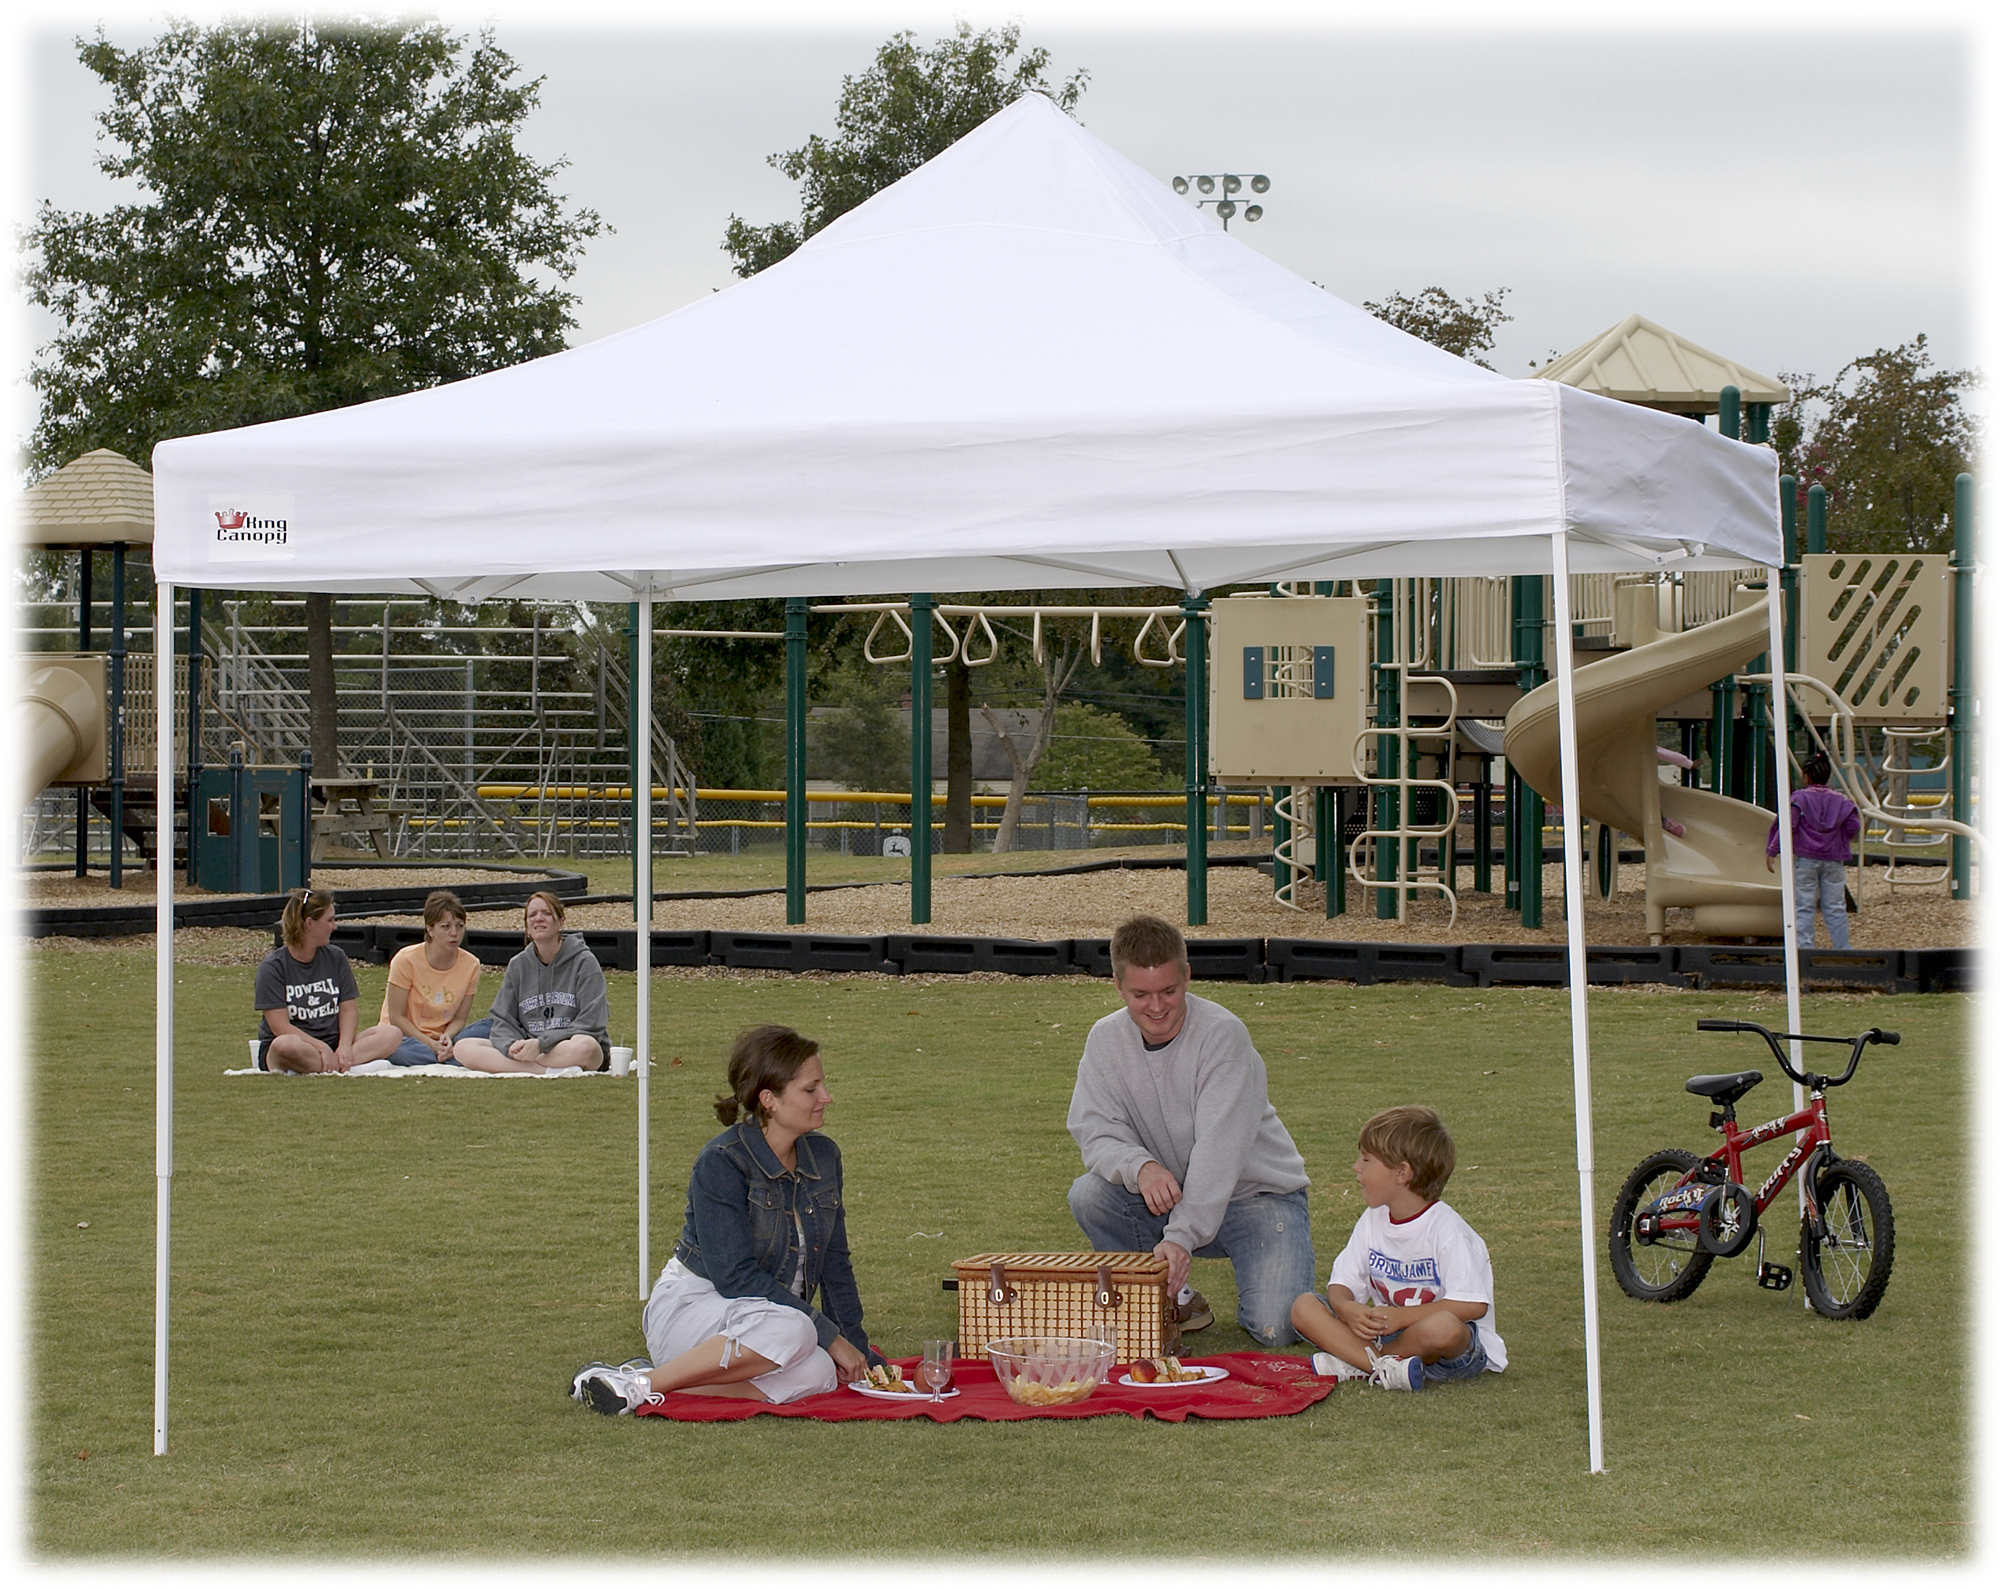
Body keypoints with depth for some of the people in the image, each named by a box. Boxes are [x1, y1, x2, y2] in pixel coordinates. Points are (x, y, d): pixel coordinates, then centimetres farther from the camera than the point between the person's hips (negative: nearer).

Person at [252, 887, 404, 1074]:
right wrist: (322, 1049, -24)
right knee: (286, 1045, -41)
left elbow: (348, 1011, 6)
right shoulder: (272, 967, -4)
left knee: (391, 1034, -18)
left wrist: (345, 1046, -14)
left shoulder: (336, 958, 12)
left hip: (332, 1043, 6)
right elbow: (280, 1026, -13)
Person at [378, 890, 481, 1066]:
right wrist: (430, 1044, -23)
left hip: (441, 1040, 2)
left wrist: (447, 1037, -22)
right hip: (407, 1037, -2)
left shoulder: (470, 965, -4)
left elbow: (459, 1019, 1)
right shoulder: (407, 960, -14)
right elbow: (396, 1017, -12)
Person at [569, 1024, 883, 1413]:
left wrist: (857, 1347, 6)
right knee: (791, 1331, -38)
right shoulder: (721, 1163, -15)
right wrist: (829, 1336, -21)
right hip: (691, 1308, -6)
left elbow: (835, 1264, 15)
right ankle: (641, 1384, -29)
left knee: (818, 1374, -30)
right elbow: (735, 1277, -21)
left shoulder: (823, 1157, 7)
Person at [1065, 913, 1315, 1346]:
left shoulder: (1223, 1034, -21)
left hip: (1257, 1194, -4)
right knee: (1088, 1194, -23)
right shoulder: (1106, 1040, -6)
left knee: (1274, 1327, -24)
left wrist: (1182, 1235, -40)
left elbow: (1219, 1149, -29)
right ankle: (1176, 1302, -3)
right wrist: (1140, 1167, -36)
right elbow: (1095, 1133, -12)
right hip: (1171, 1197, 4)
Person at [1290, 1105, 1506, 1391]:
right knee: (1304, 1307, -10)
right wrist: (1347, 1308, -20)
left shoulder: (1445, 1228, -15)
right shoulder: (1372, 1221, 6)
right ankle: (1384, 1366, -29)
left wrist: (1401, 1316, -25)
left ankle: (1356, 1363, -18)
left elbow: (1473, 1305, -21)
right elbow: (1341, 1284, 5)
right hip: (1387, 1330, 6)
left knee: (1443, 1328, -43)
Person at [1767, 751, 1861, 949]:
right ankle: (1842, 947, 9)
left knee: (1803, 907, 2)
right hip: (1833, 860, 3)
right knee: (1835, 907, 9)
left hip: (1805, 859, -3)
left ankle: (1804, 947, -3)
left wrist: (1771, 851, -10)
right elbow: (1853, 828, 1)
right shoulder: (1841, 801, 4)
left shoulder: (1799, 798, -6)